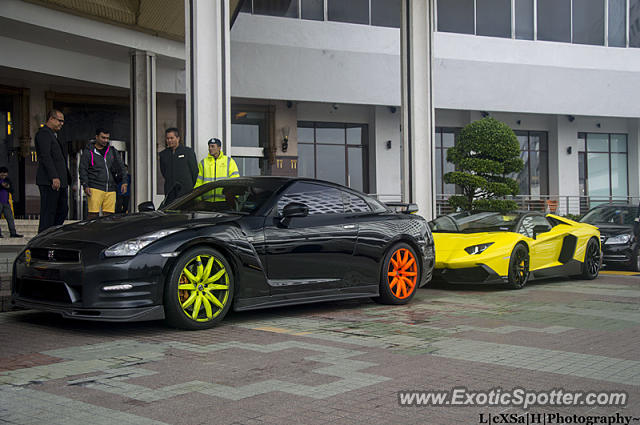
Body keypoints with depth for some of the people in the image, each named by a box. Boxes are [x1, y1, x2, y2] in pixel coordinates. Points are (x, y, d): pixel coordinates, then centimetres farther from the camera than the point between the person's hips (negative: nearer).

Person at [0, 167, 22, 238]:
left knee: (10, 217, 0)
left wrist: (8, 187, -6)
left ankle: (13, 233, 1)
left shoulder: (7, 180, 15)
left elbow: (12, 191, 14)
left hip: (6, 202, 5)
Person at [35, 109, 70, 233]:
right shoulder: (44, 133, -7)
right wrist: (54, 177, -24)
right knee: (48, 212, -8)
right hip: (49, 181, -10)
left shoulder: (53, 135, 24)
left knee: (63, 210, 9)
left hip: (59, 181, 10)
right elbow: (45, 156, -17)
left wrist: (67, 179, 19)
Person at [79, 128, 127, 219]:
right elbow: (83, 170, 2)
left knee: (109, 215, -2)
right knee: (93, 214, -12)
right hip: (95, 188, -3)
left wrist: (124, 182, 4)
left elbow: (120, 166, 16)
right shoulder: (88, 152, 7)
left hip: (110, 189, 4)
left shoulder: (112, 151, 18)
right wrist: (85, 185, -9)